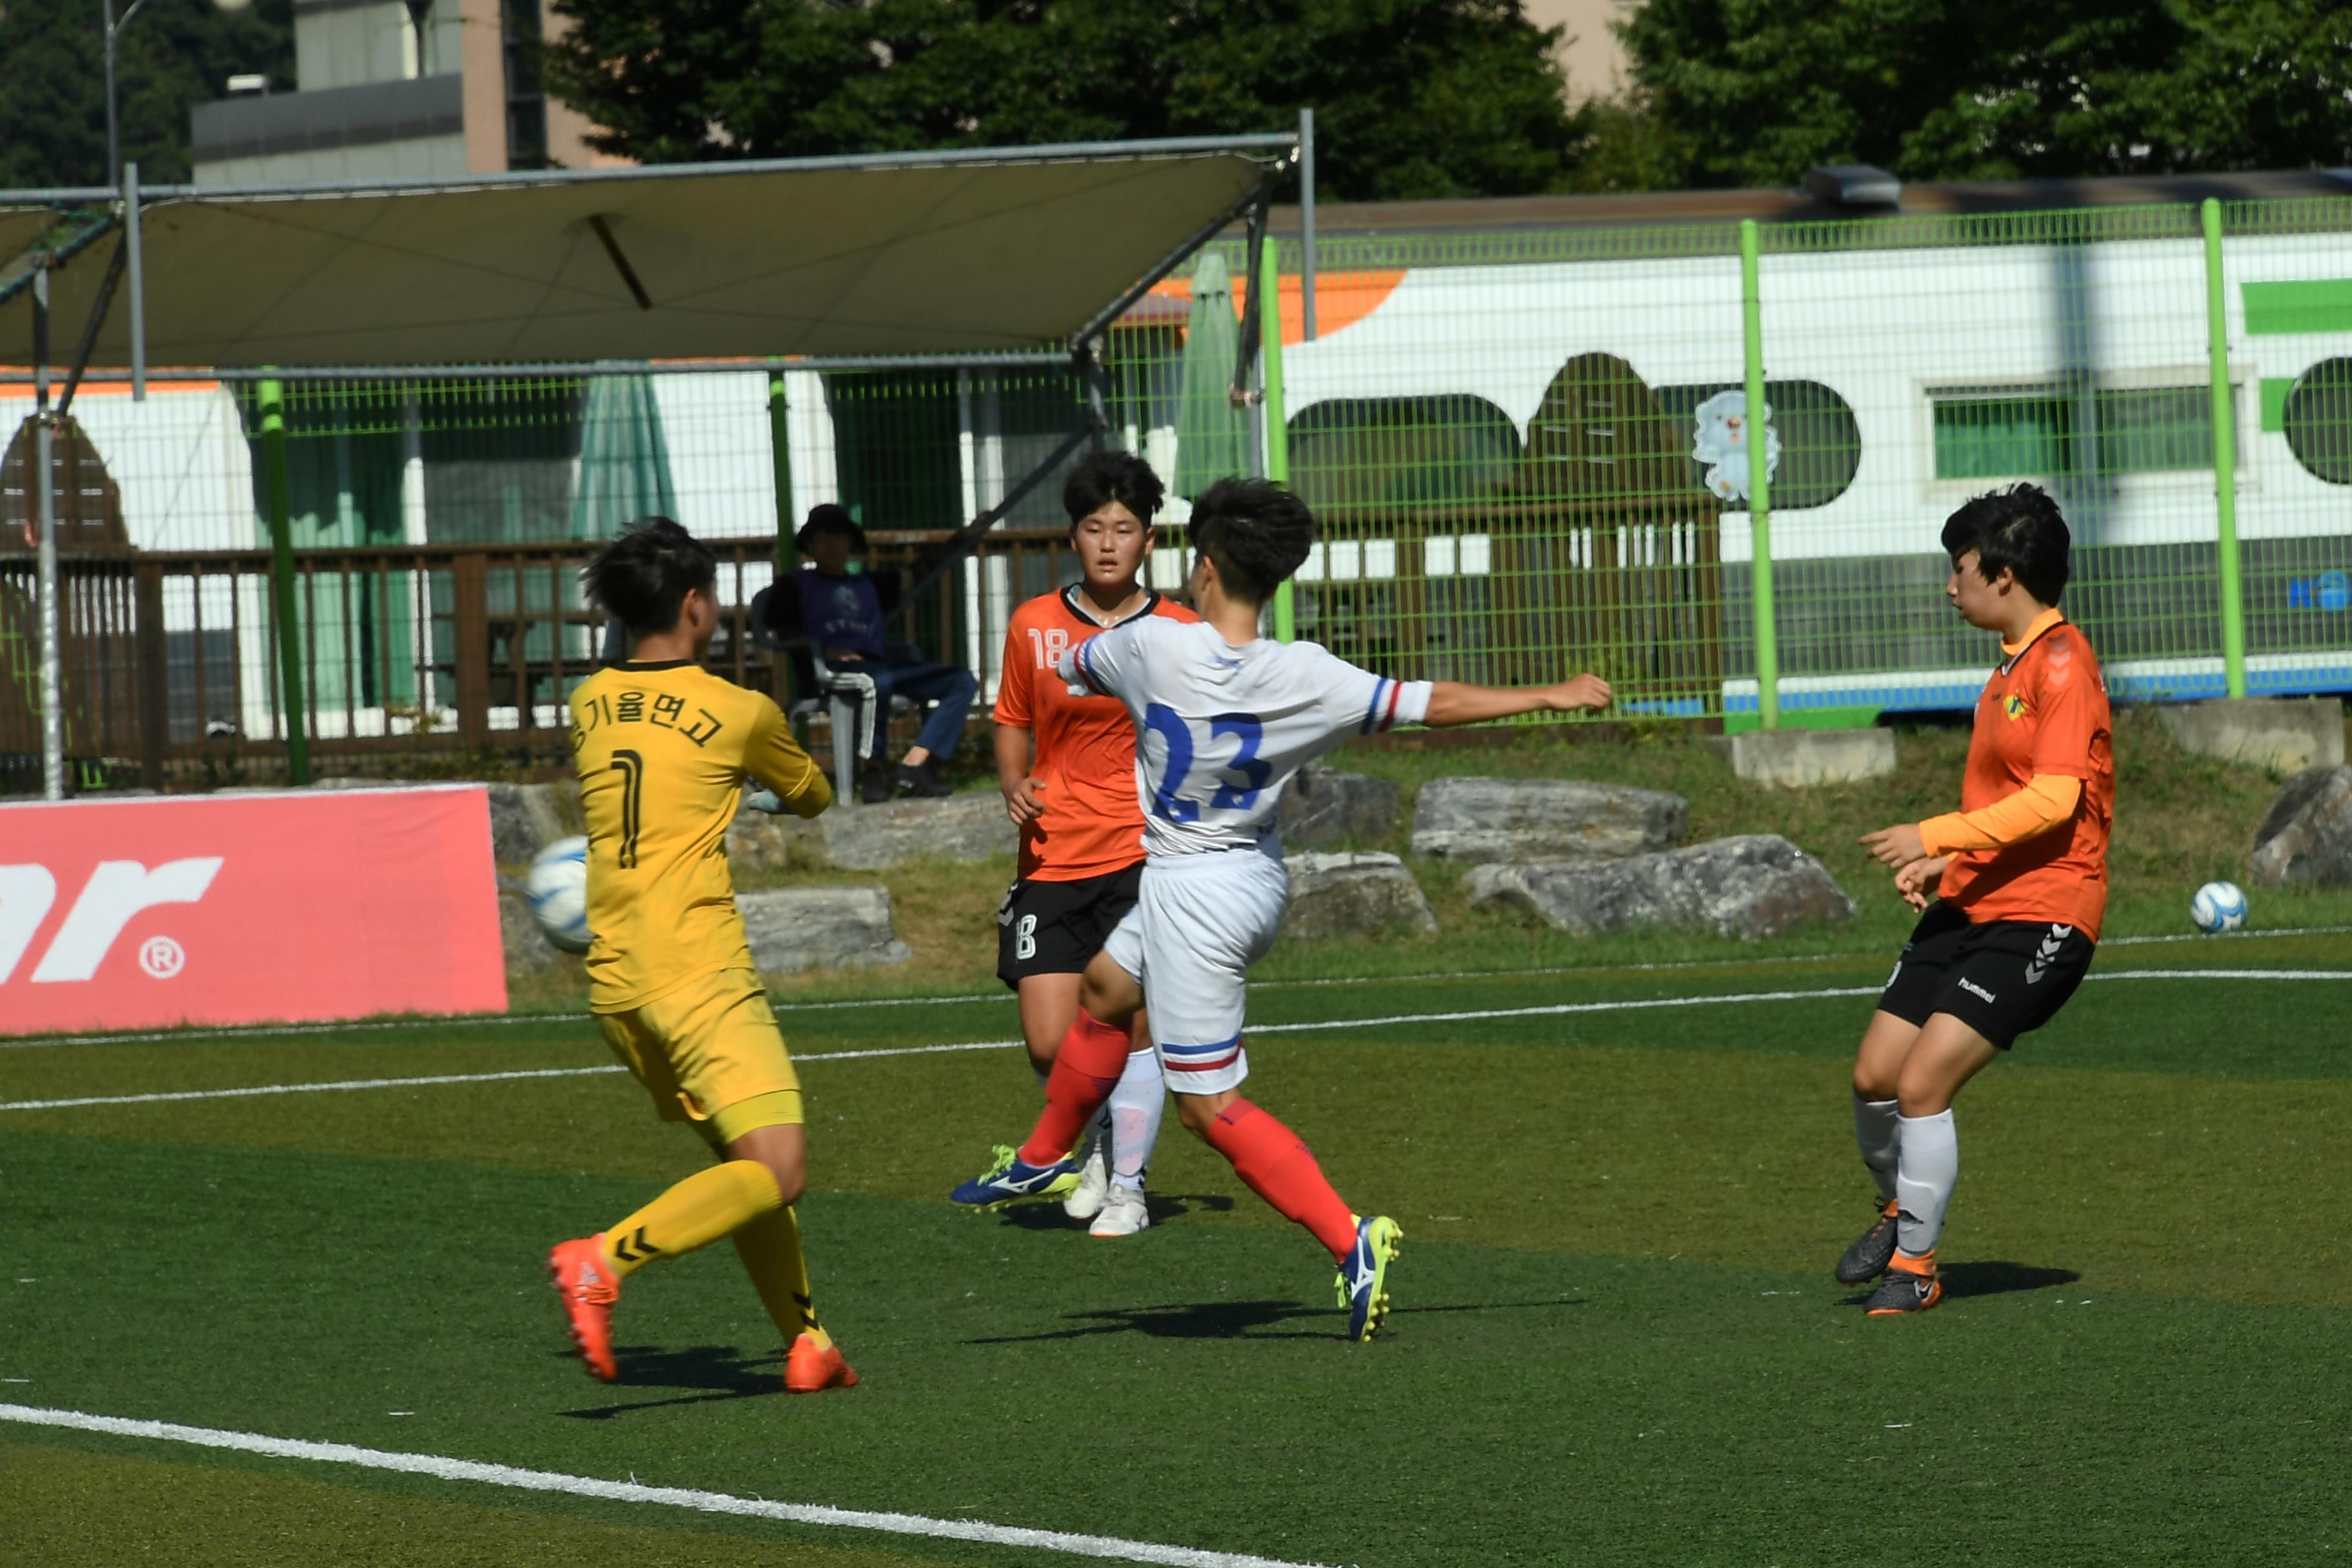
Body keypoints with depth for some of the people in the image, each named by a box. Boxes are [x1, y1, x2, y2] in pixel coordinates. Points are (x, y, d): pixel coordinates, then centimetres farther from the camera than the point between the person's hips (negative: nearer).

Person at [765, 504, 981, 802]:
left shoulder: (869, 585, 32)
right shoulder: (797, 585, 18)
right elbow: (782, 633, 6)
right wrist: (825, 650, -10)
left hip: (879, 665, 6)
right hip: (827, 671, -6)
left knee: (962, 682, -14)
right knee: (875, 682, -42)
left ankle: (914, 766, -28)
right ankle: (873, 770, -25)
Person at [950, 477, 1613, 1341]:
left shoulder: (1153, 646, -20)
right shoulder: (1307, 676, -13)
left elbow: (1064, 666, 3)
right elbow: (1435, 703, -11)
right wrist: (1552, 696, 2)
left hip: (1189, 890, -7)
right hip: (1256, 875, 7)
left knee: (1212, 1106, -1)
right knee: (1104, 989, 29)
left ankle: (1349, 1238, -13)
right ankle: (1042, 1159, 46)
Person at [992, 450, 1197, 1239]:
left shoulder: (1180, 632, -1)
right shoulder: (1033, 627, 4)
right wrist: (1014, 787, 0)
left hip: (1144, 855, -2)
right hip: (1053, 858, 2)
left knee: (1135, 1025, -10)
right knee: (1051, 1046, -4)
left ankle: (1127, 1186, 4)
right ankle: (1101, 1140, 27)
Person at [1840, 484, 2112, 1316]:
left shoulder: (2062, 661, -13)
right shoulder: (2012, 666, 17)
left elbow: (2056, 796, -23)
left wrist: (1937, 836, -20)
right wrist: (1941, 865, 14)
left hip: (2040, 916, -9)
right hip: (1970, 905, 9)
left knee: (1922, 1083, -15)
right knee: (1875, 1076, 6)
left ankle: (1915, 1264, 0)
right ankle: (1898, 1212, 31)